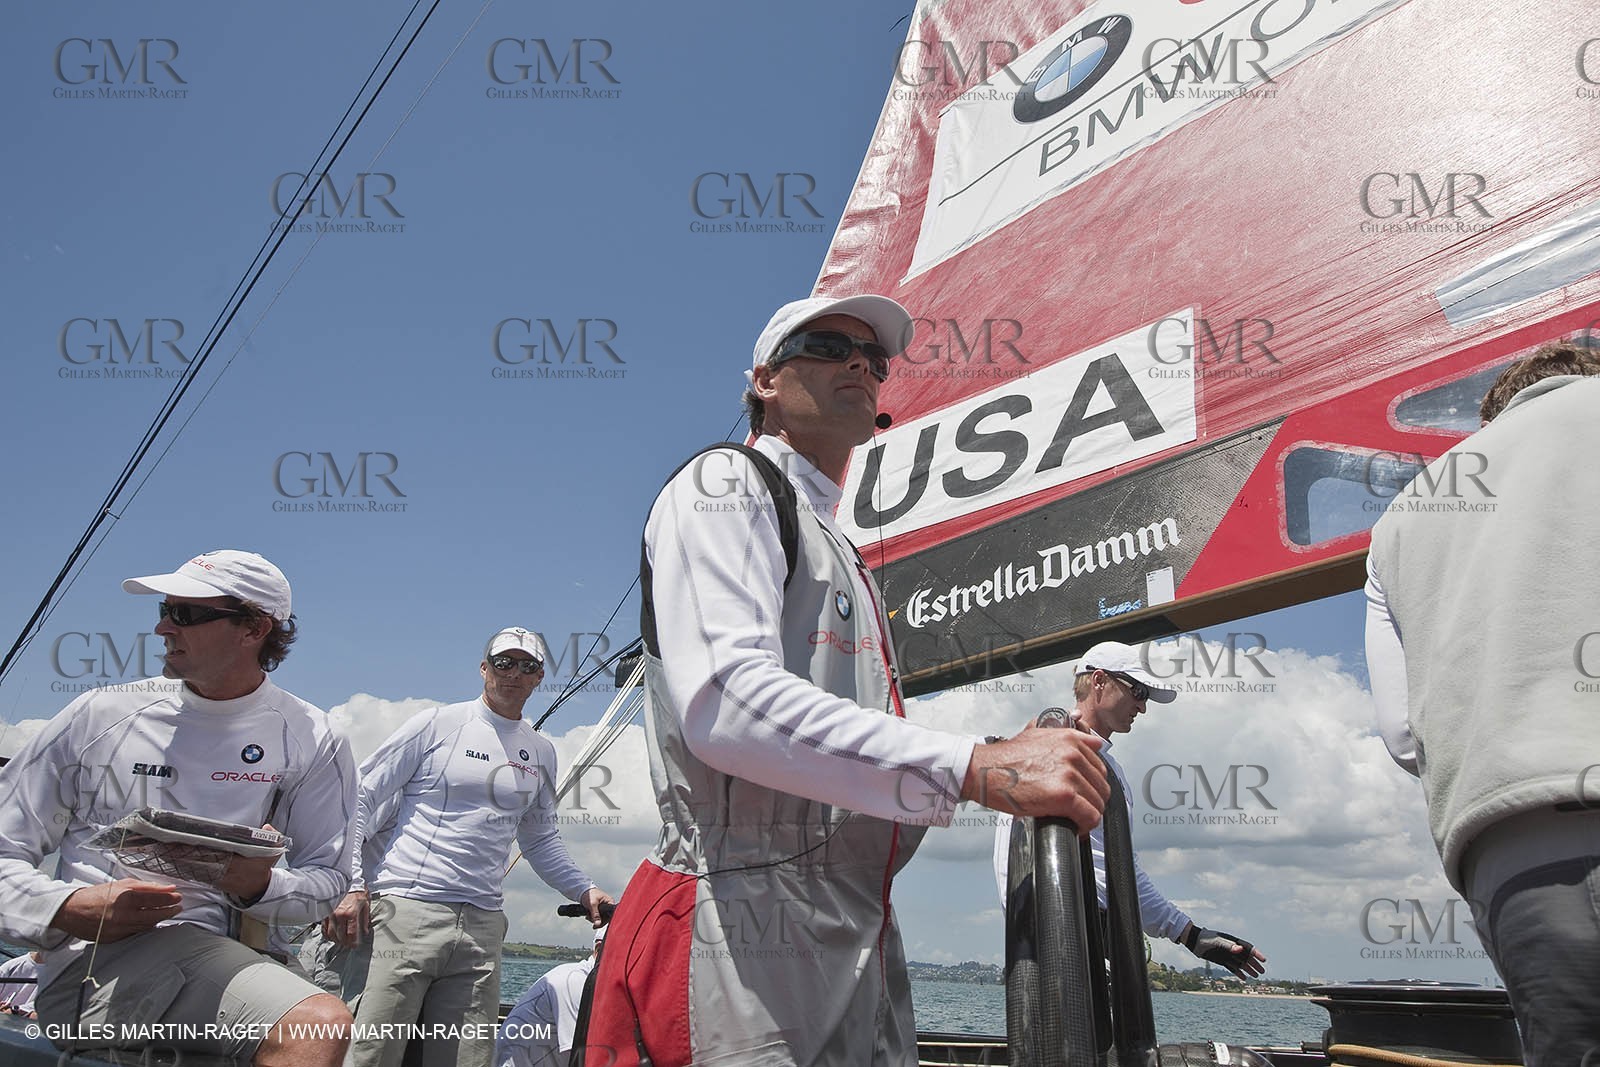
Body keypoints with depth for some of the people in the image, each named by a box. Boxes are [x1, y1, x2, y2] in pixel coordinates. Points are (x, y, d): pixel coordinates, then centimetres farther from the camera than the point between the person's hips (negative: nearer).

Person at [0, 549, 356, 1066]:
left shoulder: (310, 741, 6)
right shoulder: (99, 714, 8)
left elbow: (327, 880, 9)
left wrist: (258, 887, -13)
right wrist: (71, 908, -11)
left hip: (210, 955, 2)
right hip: (84, 962, -1)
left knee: (323, 1024, -34)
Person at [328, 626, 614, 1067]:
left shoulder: (542, 753, 17)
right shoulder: (438, 724, 2)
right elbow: (361, 799, 2)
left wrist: (583, 889, 13)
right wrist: (351, 885, -8)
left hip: (481, 926, 5)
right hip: (403, 913, -4)